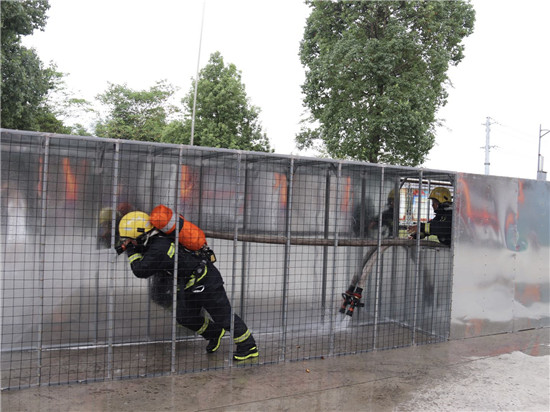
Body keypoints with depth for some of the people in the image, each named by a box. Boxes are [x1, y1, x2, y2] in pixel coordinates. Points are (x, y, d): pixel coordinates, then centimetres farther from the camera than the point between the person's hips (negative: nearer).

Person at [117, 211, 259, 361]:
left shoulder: (159, 249, -27)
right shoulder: (158, 241, 3)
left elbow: (141, 271, -24)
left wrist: (131, 251, -12)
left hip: (205, 280, -10)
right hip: (191, 284, 10)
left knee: (223, 315, -2)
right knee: (184, 317, 13)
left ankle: (249, 347, 11)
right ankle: (215, 334, 33)